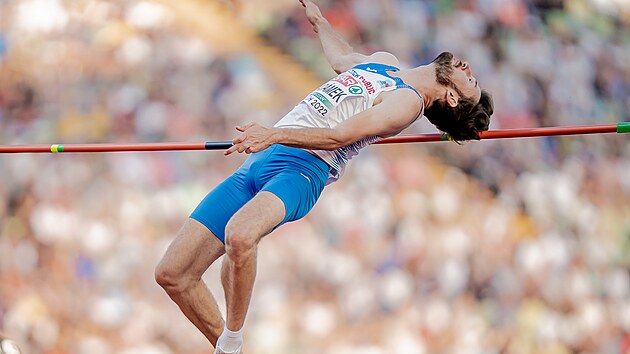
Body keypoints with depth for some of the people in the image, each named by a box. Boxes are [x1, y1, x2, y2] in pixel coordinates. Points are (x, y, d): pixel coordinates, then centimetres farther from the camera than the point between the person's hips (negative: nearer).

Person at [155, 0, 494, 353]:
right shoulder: (384, 61, 23)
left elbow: (339, 136, -18)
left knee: (238, 235, -41)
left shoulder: (408, 100, -4)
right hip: (256, 164, 8)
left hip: (301, 167, -8)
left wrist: (274, 134, -30)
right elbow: (342, 59, 48)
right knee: (173, 274, -1)